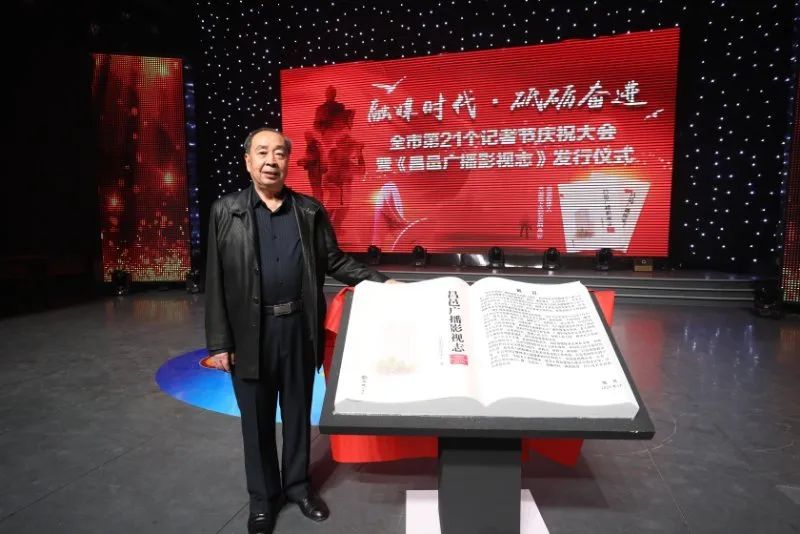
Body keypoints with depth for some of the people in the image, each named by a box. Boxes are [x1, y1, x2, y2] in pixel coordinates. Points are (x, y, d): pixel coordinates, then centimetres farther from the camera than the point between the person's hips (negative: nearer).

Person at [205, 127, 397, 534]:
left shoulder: (310, 210, 4)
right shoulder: (225, 211, -1)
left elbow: (334, 262, 7)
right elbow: (215, 281, -3)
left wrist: (380, 281, -2)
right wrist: (219, 342, -6)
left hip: (299, 328, 2)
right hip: (250, 332, -1)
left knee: (298, 412, 16)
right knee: (256, 418, 13)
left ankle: (297, 484, 38)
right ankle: (263, 495, 34)